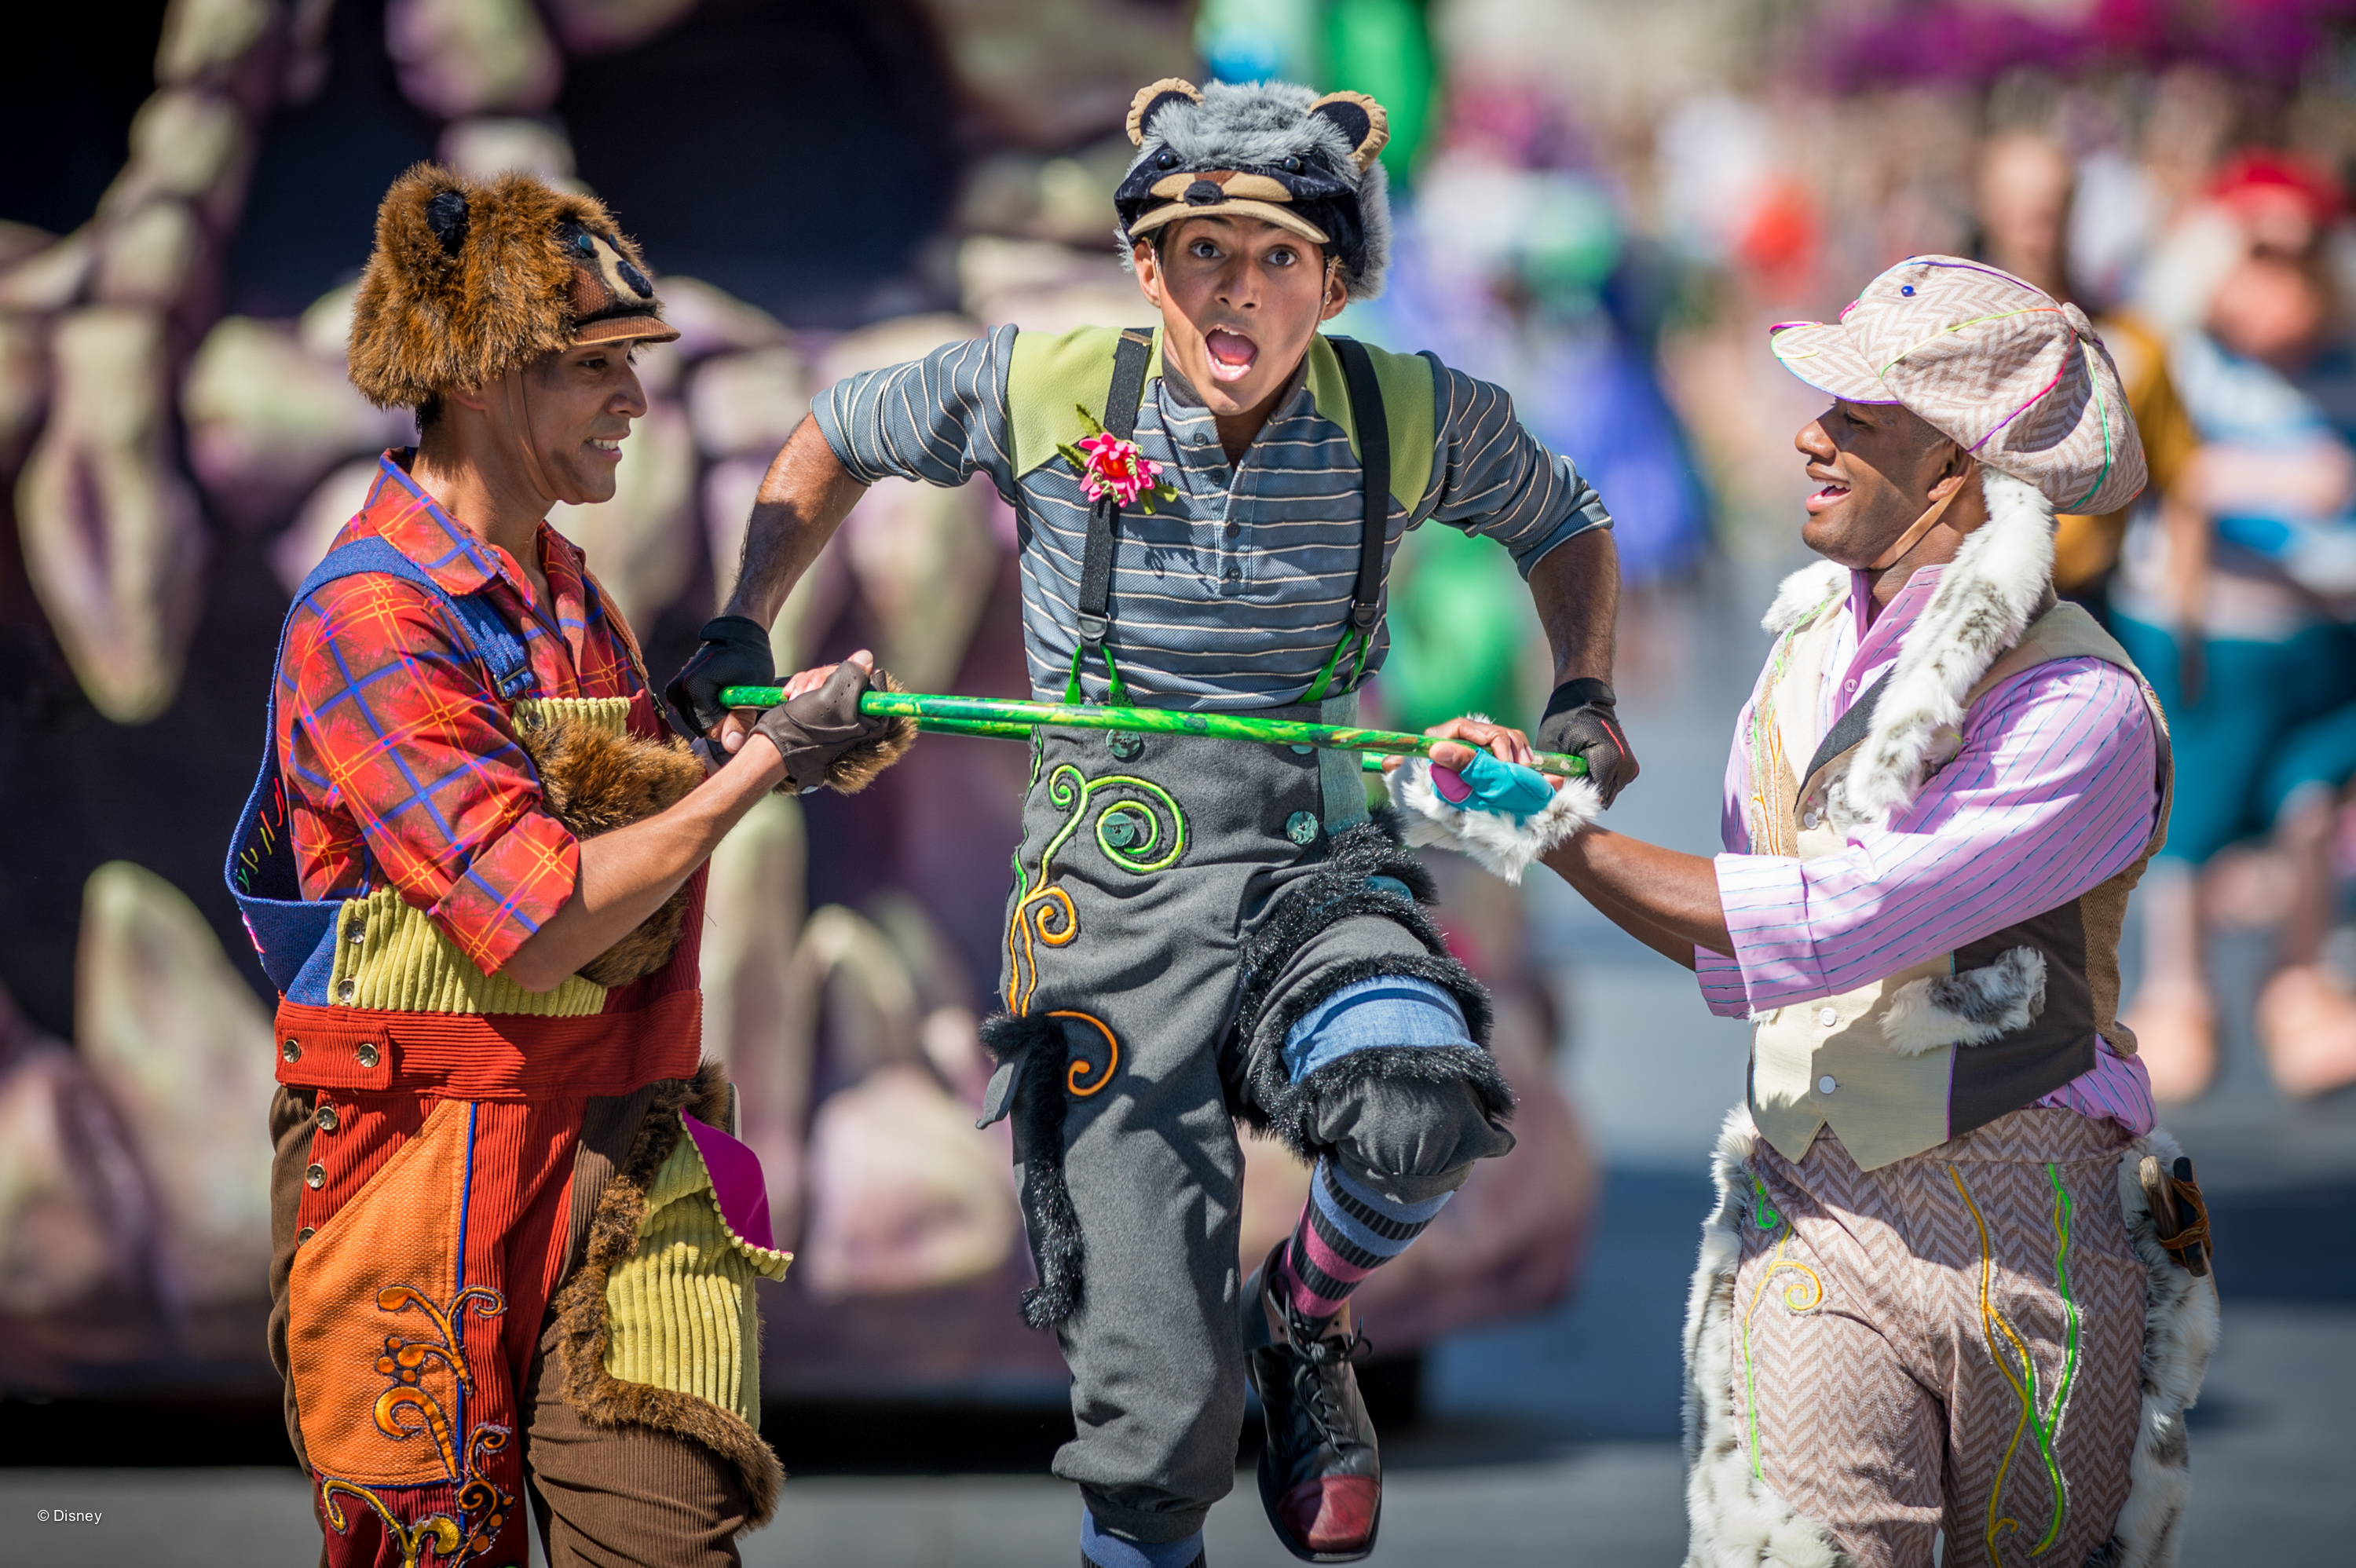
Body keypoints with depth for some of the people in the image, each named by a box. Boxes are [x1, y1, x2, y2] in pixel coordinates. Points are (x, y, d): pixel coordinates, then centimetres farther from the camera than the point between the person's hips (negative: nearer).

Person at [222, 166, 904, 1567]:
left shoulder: (567, 591, 14)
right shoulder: (370, 620, -14)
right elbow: (537, 927, -20)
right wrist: (761, 767, -14)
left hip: (623, 1163, 7)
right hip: (423, 1173, -7)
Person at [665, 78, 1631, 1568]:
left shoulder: (1412, 419, -3)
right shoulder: (1044, 389, -5)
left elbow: (1562, 520, 17)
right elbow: (837, 441, 13)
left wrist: (1584, 697, 2)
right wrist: (740, 633, 4)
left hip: (1319, 880, 1)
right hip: (1114, 906, -1)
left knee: (1423, 1115, -34)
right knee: (1158, 1410, -5)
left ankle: (1308, 1317, 0)